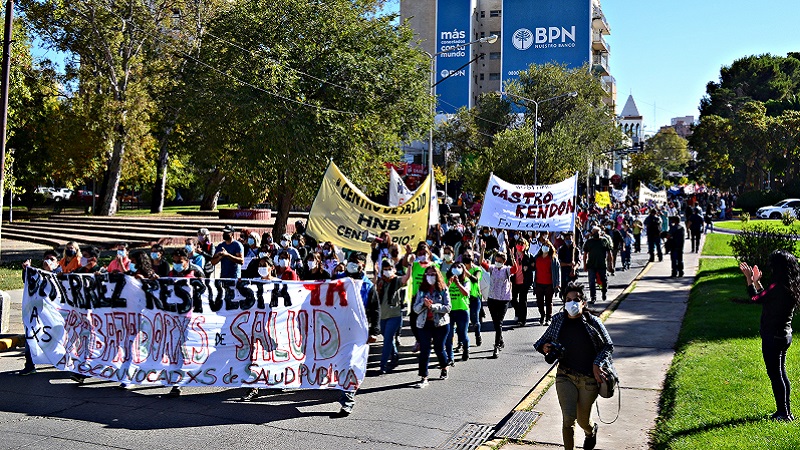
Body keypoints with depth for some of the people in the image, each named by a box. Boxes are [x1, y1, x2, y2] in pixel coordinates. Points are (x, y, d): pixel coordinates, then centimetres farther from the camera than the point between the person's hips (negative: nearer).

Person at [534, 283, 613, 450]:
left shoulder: (593, 323, -8)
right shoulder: (558, 321, -1)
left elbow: (609, 346, 1)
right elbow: (544, 340, 13)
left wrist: (597, 364, -13)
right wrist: (544, 347, -10)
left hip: (589, 379, -1)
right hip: (565, 376, 1)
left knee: (583, 420, 14)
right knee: (568, 418, -13)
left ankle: (591, 431, 51)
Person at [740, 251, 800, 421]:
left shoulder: (778, 287, -24)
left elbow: (757, 298, -10)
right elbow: (766, 297, 15)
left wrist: (750, 279, 0)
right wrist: (756, 281, 18)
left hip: (773, 337, -9)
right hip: (785, 335, 9)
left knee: (774, 374, 1)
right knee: (781, 373, 17)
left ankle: (783, 413, 7)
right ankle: (786, 411, 25)